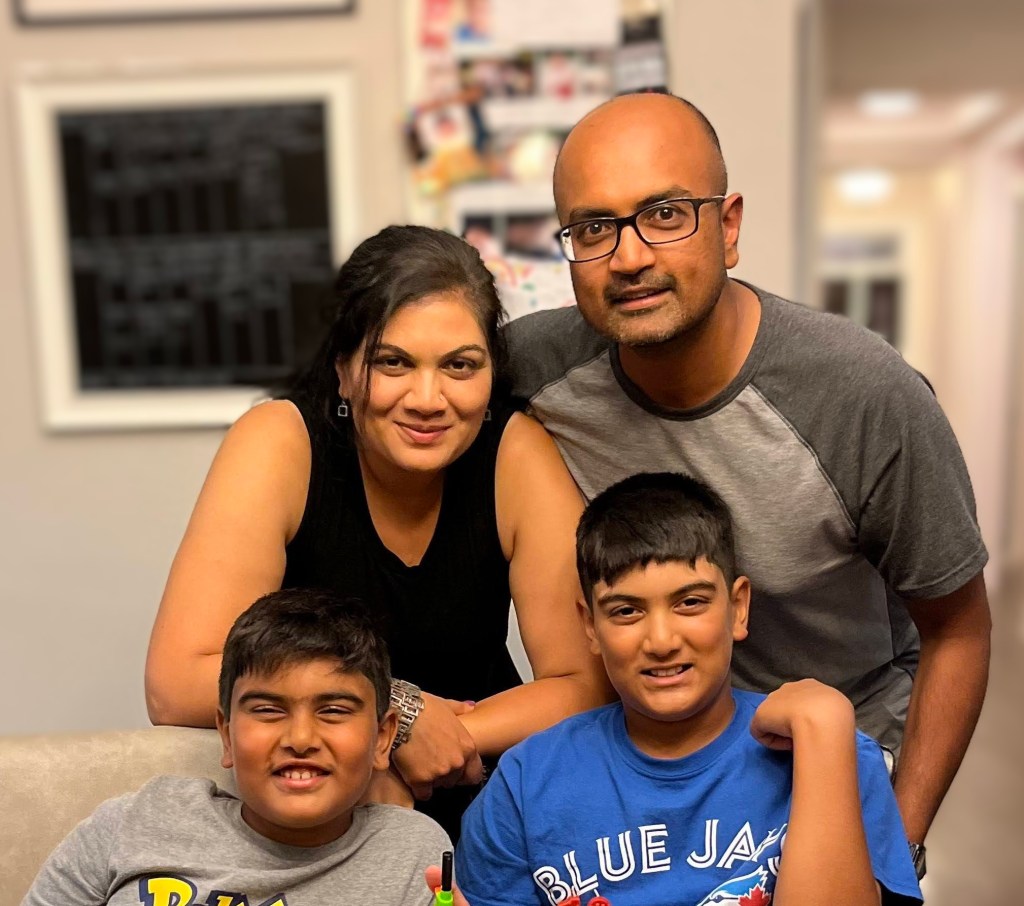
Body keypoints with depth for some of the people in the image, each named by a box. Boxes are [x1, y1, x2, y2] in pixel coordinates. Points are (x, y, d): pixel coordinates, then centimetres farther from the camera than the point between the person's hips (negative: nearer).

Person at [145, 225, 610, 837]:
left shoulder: (518, 454, -14)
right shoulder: (278, 444, -17)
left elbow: (585, 685, -11)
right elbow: (175, 687, -22)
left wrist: (452, 738, -24)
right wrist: (395, 707, -22)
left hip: (474, 783, 1)